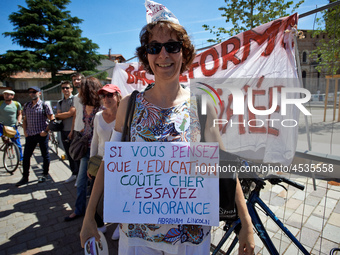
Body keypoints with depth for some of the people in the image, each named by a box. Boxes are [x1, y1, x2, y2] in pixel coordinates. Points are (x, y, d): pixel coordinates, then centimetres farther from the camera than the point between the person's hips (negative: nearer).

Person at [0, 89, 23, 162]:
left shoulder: (17, 104, 1)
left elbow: (19, 114, 12)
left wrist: (19, 121, -5)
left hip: (13, 127, 0)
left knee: (18, 145, 6)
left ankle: (21, 159, 20)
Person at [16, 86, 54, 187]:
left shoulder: (44, 105, -4)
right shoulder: (26, 106, 11)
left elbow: (52, 119, -6)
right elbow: (25, 120, 19)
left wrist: (46, 131, -11)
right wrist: (25, 131, 7)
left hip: (41, 135, -5)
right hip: (30, 135, 5)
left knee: (45, 155, 6)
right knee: (26, 156, 7)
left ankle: (45, 174, 22)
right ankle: (25, 177, 20)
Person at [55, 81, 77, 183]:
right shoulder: (60, 103, 17)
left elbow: (71, 113, -13)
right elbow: (58, 117, 9)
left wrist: (58, 115, 0)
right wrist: (63, 115, -12)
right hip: (64, 131, 7)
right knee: (69, 154, 13)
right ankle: (74, 174, 26)